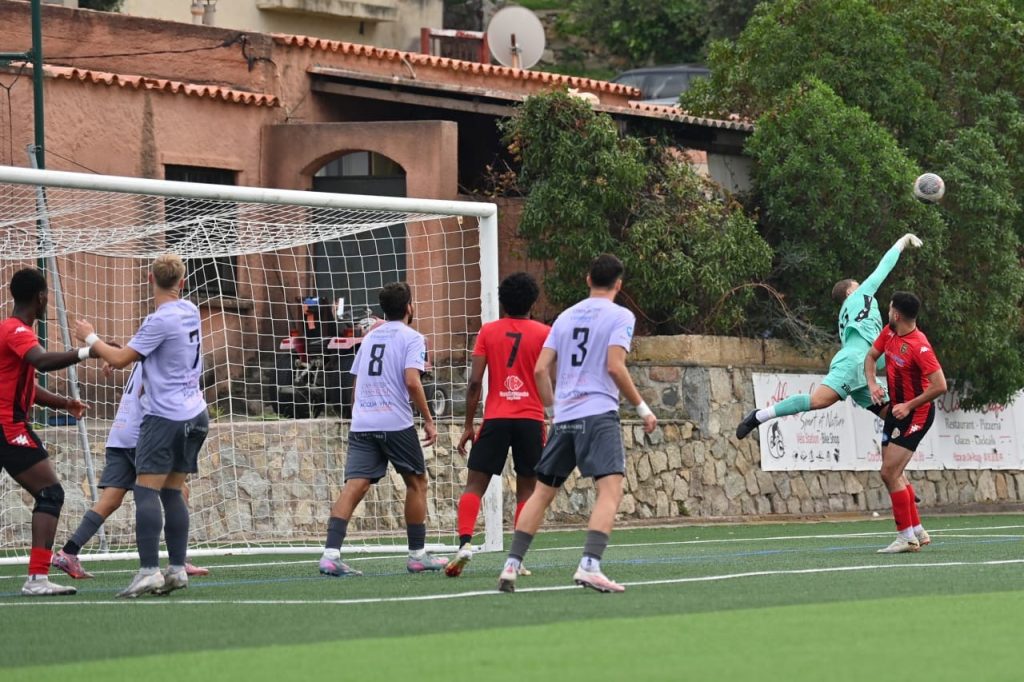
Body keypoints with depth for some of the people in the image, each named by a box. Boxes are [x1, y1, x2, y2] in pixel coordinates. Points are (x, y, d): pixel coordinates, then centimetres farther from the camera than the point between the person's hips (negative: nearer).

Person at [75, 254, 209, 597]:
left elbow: (121, 359, -10)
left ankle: (148, 571, -20)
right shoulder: (189, 311, 8)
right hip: (194, 415, 8)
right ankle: (177, 569, 7)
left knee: (146, 491, -11)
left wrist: (90, 338, 6)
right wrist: (123, 355, 16)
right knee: (172, 492, 10)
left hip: (165, 417, -8)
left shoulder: (161, 320, -16)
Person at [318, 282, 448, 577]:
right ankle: (417, 555, 16)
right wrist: (428, 420, -7)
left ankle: (331, 553, -20)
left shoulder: (370, 337, 19)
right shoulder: (411, 337, 0)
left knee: (355, 486, -5)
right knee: (417, 482, 13)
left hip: (362, 423, 5)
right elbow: (411, 381, -13)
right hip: (396, 423, -5)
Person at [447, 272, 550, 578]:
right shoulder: (543, 333, 2)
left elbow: (475, 382, 0)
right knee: (526, 489, 7)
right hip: (531, 419, 0)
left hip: (495, 419, 0)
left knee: (475, 484, 4)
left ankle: (465, 541, -17)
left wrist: (468, 425, 6)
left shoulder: (488, 332, 4)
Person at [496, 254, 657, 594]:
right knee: (610, 490, -12)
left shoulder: (566, 317, 16)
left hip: (564, 417, 6)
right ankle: (589, 565, -30)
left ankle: (511, 565, 10)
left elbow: (541, 369, 11)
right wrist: (643, 409, -4)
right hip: (599, 413, -6)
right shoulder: (620, 316, 0)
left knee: (542, 492, 14)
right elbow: (615, 367, -11)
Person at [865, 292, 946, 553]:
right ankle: (917, 530, 23)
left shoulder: (919, 346, -26)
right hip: (897, 409, 9)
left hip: (916, 414, -9)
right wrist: (872, 384, -2)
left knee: (890, 473, -13)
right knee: (894, 473, 13)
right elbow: (871, 356, 16)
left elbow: (940, 386, -27)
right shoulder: (889, 334, -1)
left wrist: (909, 406, -21)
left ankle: (906, 537, -5)